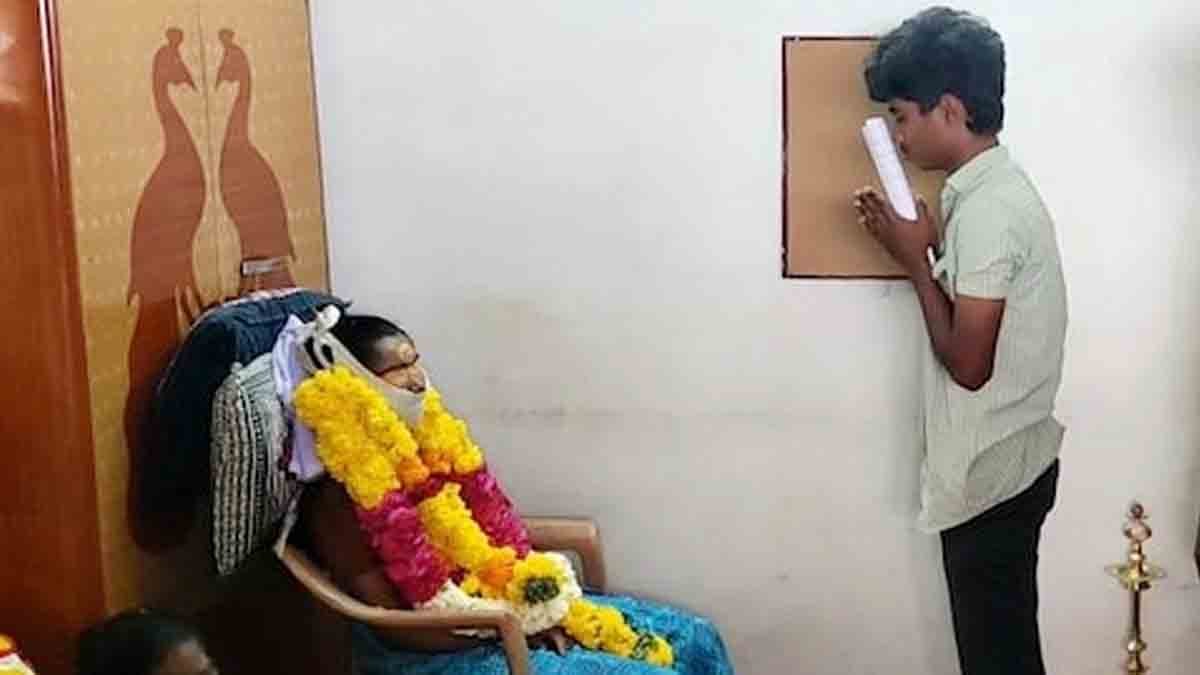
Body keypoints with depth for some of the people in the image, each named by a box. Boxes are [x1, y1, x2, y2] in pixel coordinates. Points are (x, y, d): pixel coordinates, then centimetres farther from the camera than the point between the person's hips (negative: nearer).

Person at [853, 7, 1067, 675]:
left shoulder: (987, 207, -23)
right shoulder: (997, 187, 8)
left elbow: (968, 362, -22)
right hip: (1005, 461, 10)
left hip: (992, 473, -10)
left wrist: (915, 259, -13)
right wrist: (914, 241, 6)